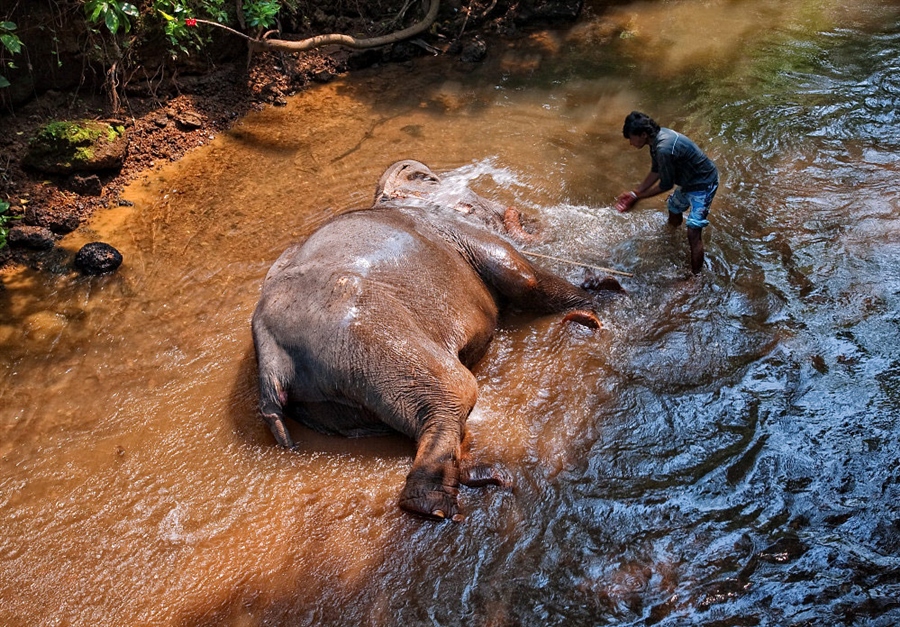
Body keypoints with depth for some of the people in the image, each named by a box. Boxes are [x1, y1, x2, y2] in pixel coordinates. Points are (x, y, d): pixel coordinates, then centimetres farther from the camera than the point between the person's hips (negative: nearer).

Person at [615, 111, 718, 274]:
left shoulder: (664, 148, -36)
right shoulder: (657, 137, -7)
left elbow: (665, 185, -24)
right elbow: (655, 171, 6)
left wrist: (637, 197, -14)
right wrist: (634, 192, -1)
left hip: (703, 184, -10)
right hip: (688, 181, 10)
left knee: (693, 233, -14)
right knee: (674, 211, 29)